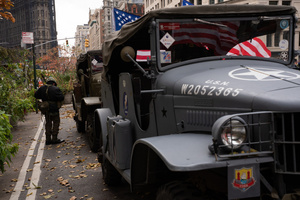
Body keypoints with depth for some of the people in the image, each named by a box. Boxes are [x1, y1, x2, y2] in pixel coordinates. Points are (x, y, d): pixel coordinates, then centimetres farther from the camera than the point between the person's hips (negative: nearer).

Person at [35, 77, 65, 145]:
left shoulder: (42, 88, 4)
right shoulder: (56, 89, -13)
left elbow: (36, 95, 14)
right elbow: (61, 98, -17)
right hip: (54, 109, -6)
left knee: (48, 123, 15)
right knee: (56, 123, 5)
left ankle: (48, 139, 17)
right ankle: (54, 139, 4)